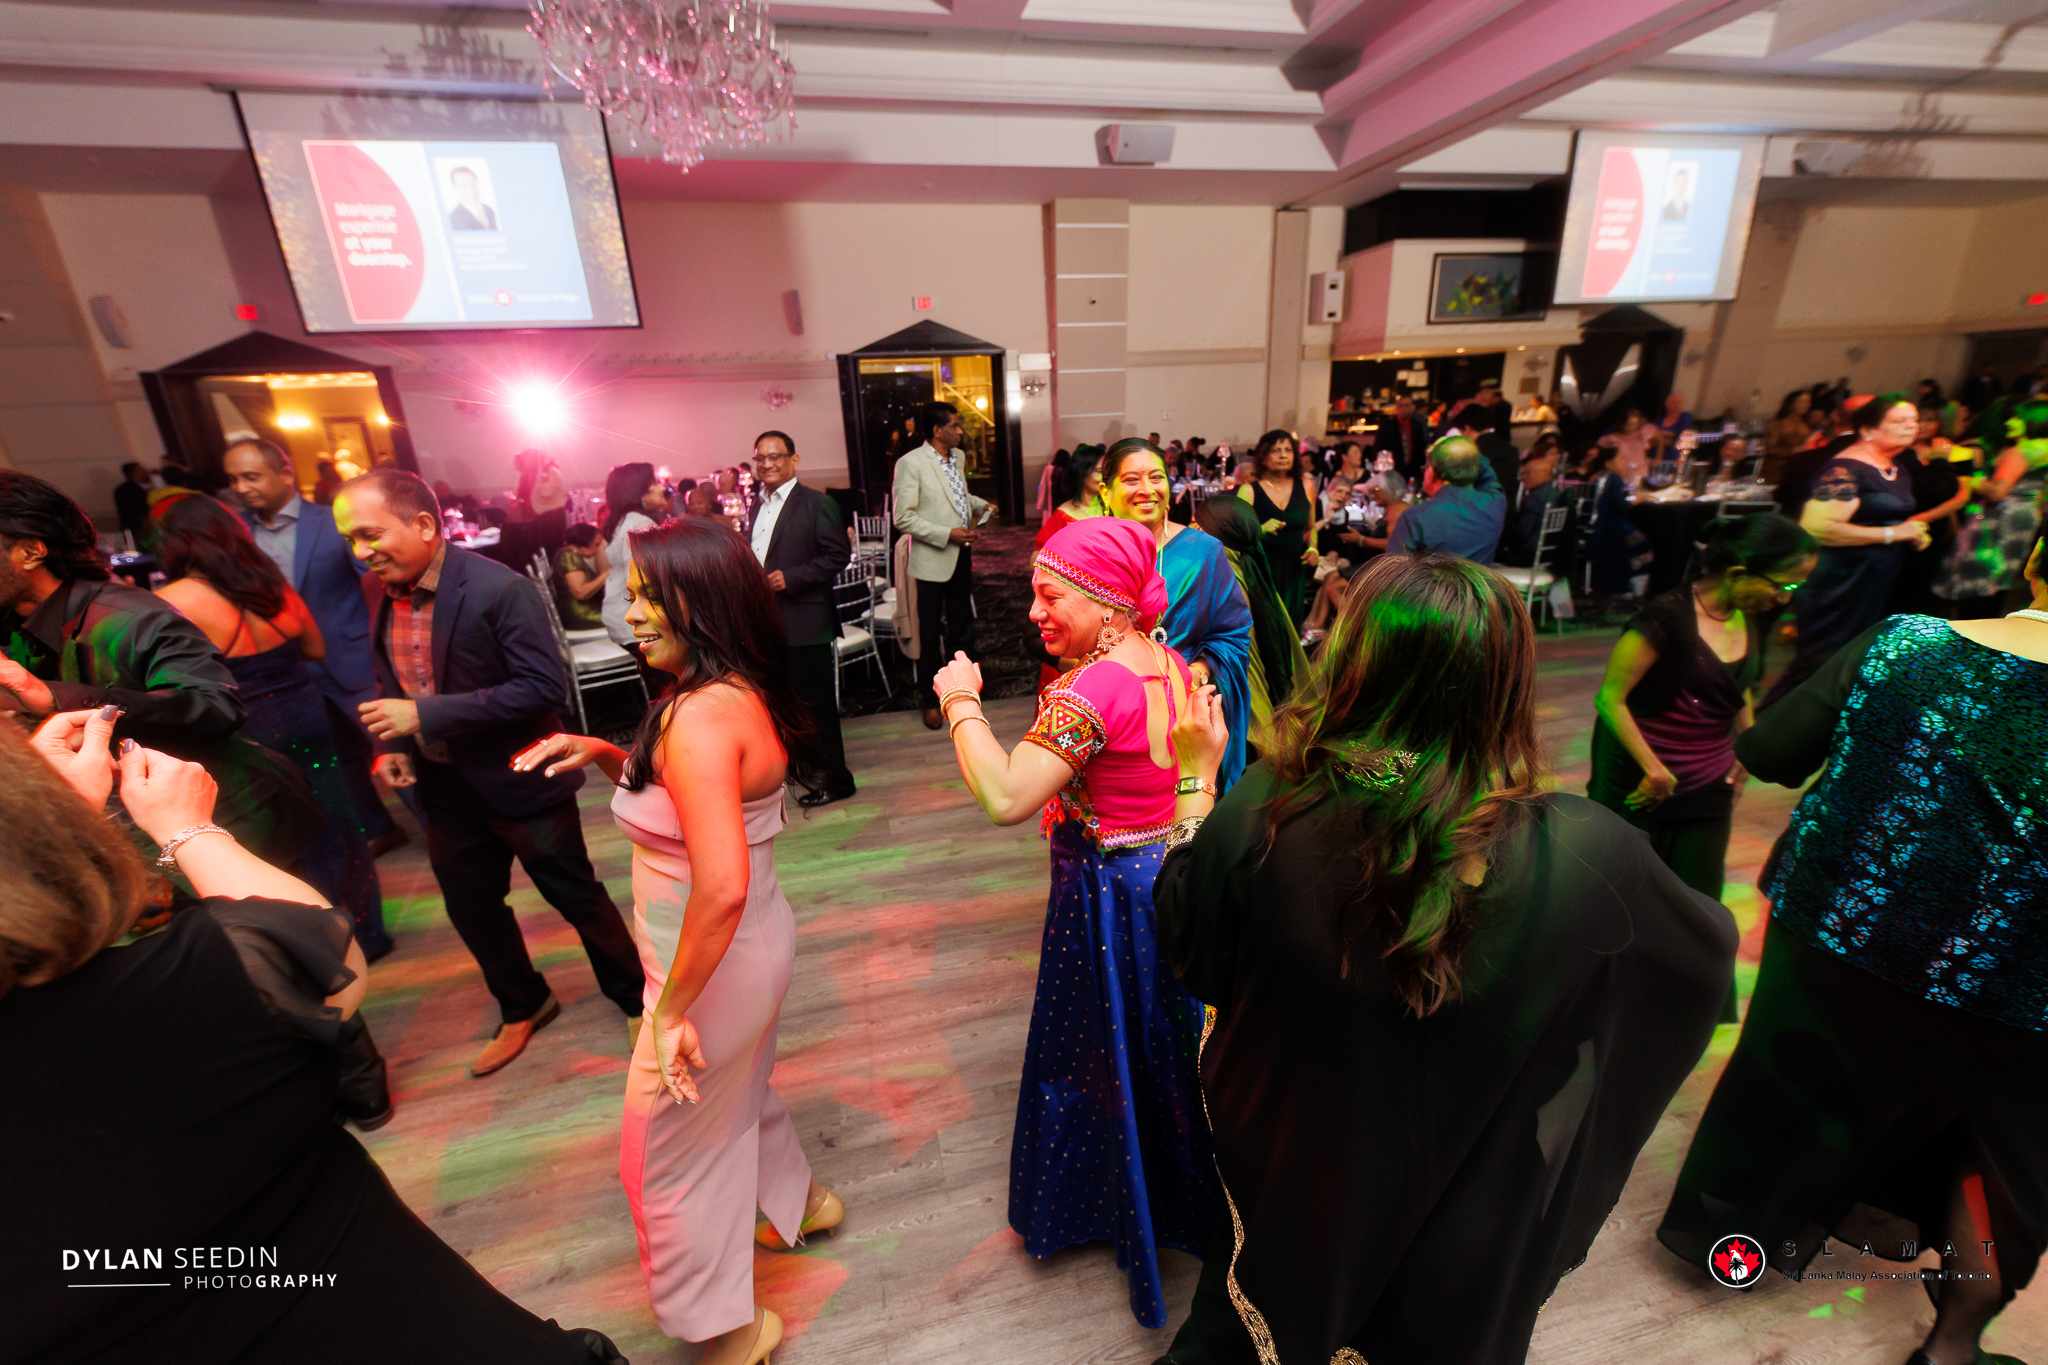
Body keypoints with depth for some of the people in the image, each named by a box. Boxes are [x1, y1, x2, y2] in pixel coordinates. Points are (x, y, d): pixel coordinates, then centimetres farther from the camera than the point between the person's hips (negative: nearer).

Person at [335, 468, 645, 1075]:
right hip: (443, 783, 7)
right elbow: (392, 679, 15)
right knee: (470, 907, 20)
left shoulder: (501, 589, -22)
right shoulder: (376, 588, 1)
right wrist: (391, 744, -1)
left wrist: (425, 716, -26)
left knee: (577, 897, 7)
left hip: (519, 776, -7)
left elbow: (544, 687, -26)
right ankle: (523, 1008, 44)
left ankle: (634, 996, 30)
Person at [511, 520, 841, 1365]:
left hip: (719, 963, -9)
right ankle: (800, 1200, 60)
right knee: (737, 1094, 33)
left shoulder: (701, 715, -30)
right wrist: (602, 755, 0)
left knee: (666, 1151, 16)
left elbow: (721, 885, -37)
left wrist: (672, 1008, -26)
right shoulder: (739, 693, -1)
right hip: (754, 943, 9)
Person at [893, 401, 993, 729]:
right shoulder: (910, 463, -14)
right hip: (932, 560, -7)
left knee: (962, 626, 17)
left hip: (961, 555, 7)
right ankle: (930, 699, 21)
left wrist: (981, 504, 8)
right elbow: (904, 518, -18)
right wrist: (947, 534, -22)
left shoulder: (958, 457, 9)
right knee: (930, 633, 6)